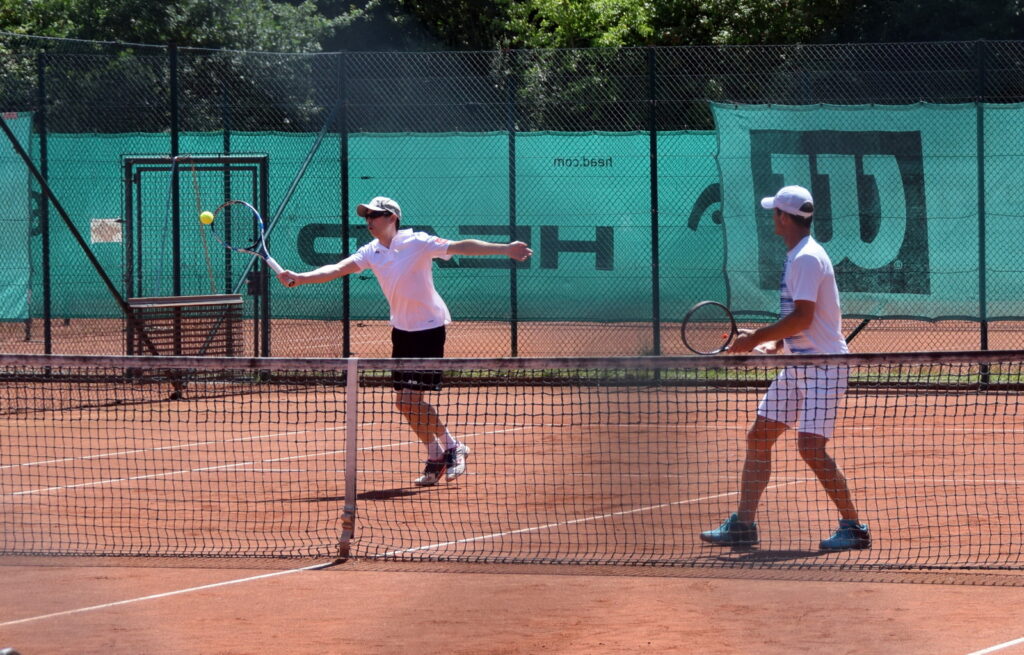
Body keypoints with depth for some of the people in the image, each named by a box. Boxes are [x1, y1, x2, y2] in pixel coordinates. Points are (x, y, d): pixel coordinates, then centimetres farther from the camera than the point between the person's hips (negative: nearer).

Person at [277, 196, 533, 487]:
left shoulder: (417, 243, -16)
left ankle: (452, 447, 6)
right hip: (402, 329, 7)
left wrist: (506, 250, -27)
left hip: (429, 328, -7)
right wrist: (297, 278, -18)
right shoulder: (372, 252, 3)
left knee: (411, 399, -13)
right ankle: (435, 457, 20)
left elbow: (461, 247, -20)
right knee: (405, 403, 6)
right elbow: (338, 269, -5)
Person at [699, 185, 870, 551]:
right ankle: (743, 525, 12)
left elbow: (803, 317, -24)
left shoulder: (807, 258, -17)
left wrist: (757, 338, -17)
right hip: (798, 365, 10)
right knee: (758, 437, 8)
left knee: (811, 447, -15)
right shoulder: (796, 257, 14)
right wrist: (776, 343, 9)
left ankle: (853, 528, -6)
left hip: (824, 366, -10)